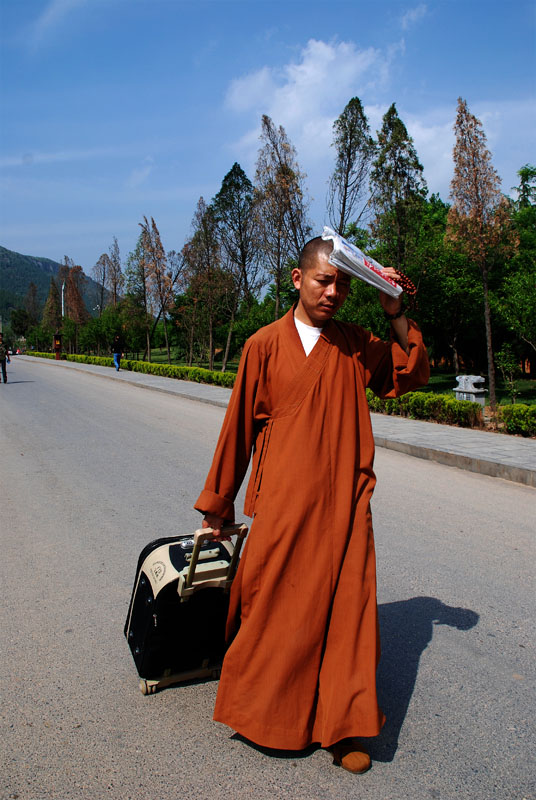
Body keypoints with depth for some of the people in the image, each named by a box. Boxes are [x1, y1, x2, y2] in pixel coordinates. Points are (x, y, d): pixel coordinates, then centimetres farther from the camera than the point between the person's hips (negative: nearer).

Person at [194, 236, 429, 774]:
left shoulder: (357, 345, 8)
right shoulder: (265, 344, -1)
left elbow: (414, 376, 12)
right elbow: (238, 427, 3)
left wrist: (397, 315, -2)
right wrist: (218, 504, 9)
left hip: (343, 506, 3)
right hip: (281, 503, -2)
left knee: (344, 608, 6)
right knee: (271, 606, 8)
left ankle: (338, 725, 23)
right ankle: (257, 712, 32)